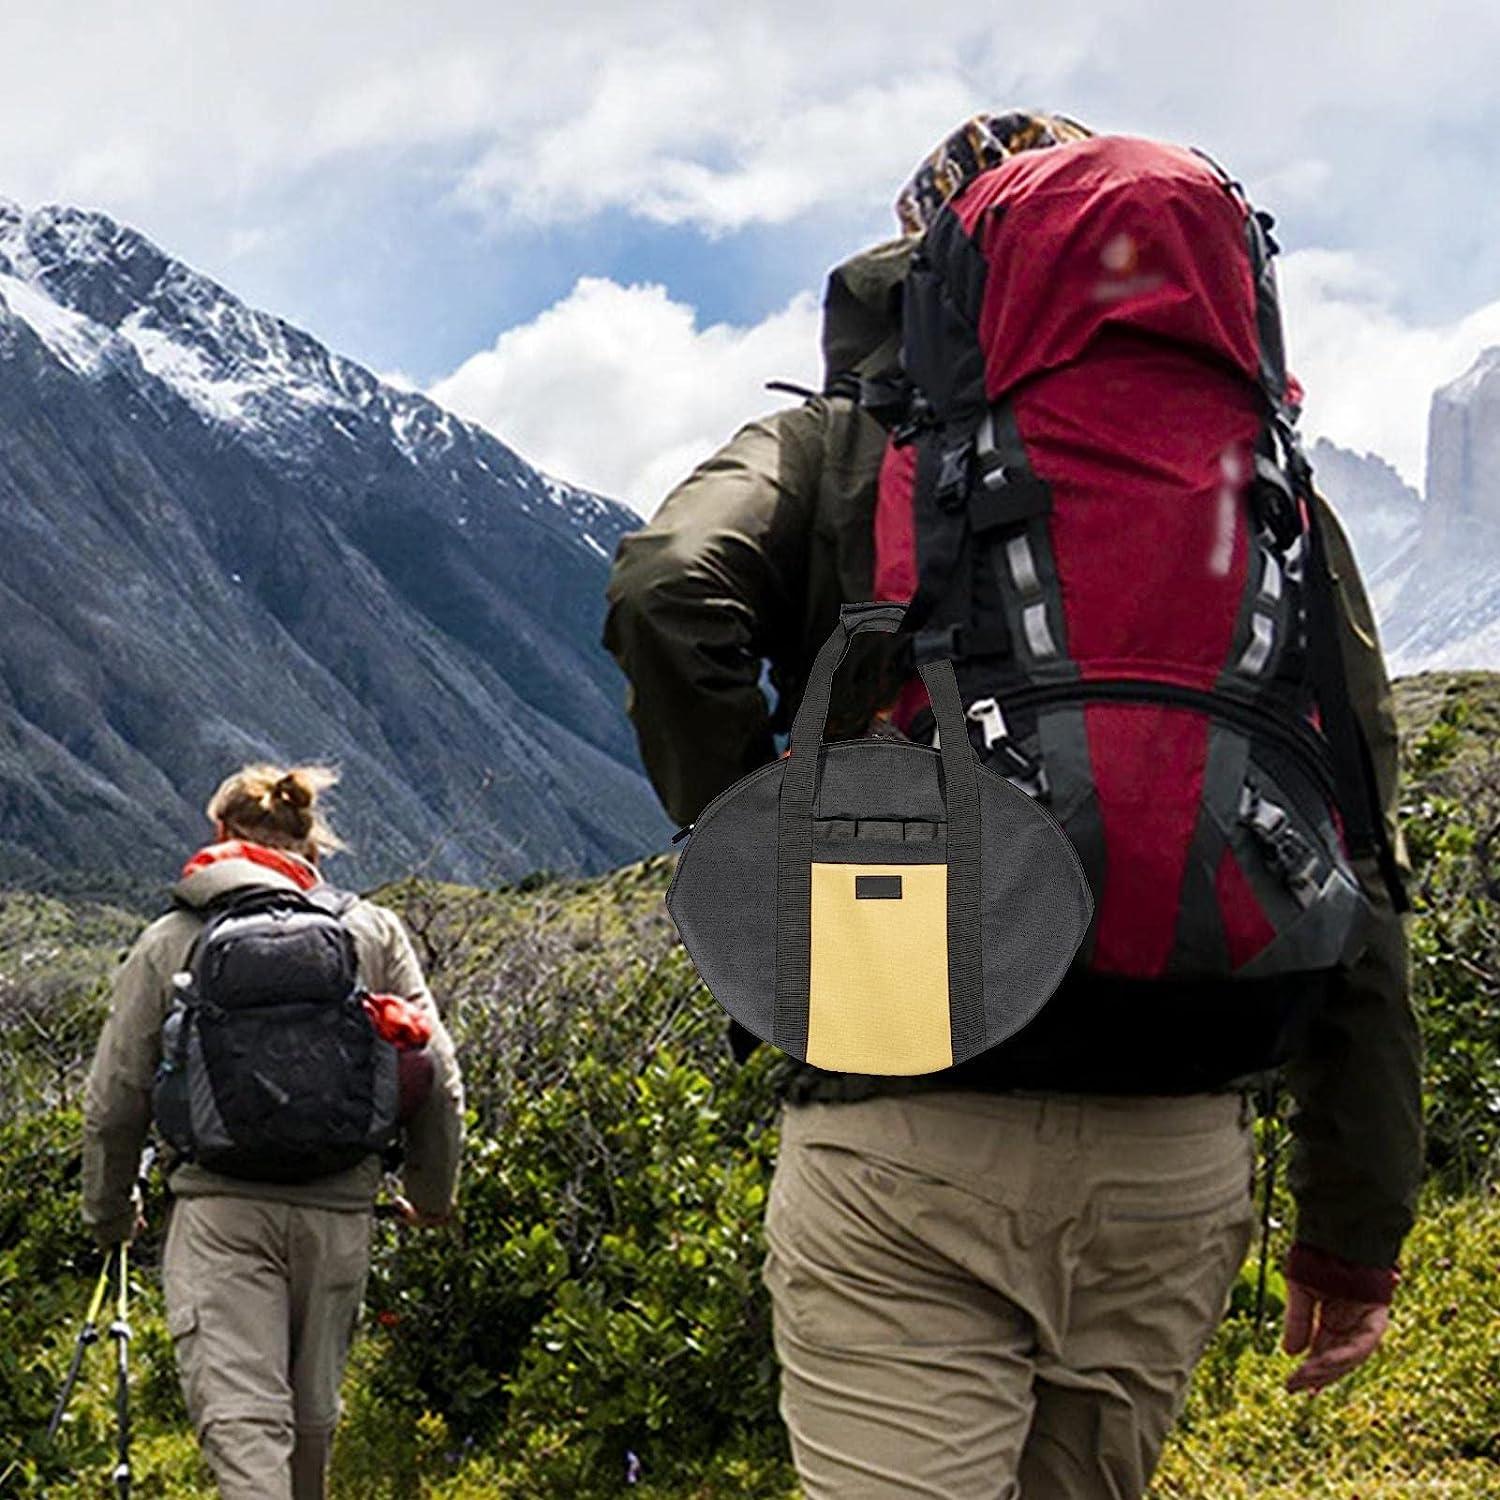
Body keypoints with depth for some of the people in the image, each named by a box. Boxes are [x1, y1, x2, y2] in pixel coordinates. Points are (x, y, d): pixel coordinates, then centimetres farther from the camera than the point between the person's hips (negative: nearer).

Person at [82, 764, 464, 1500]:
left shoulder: (168, 942, 6)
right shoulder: (374, 932, 9)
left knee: (240, 1412, -9)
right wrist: (432, 1191, 20)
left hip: (220, 1207, -2)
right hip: (338, 1211, 3)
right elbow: (436, 1078, 5)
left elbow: (113, 1098, 7)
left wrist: (107, 1210, 23)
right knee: (312, 1416, 18)